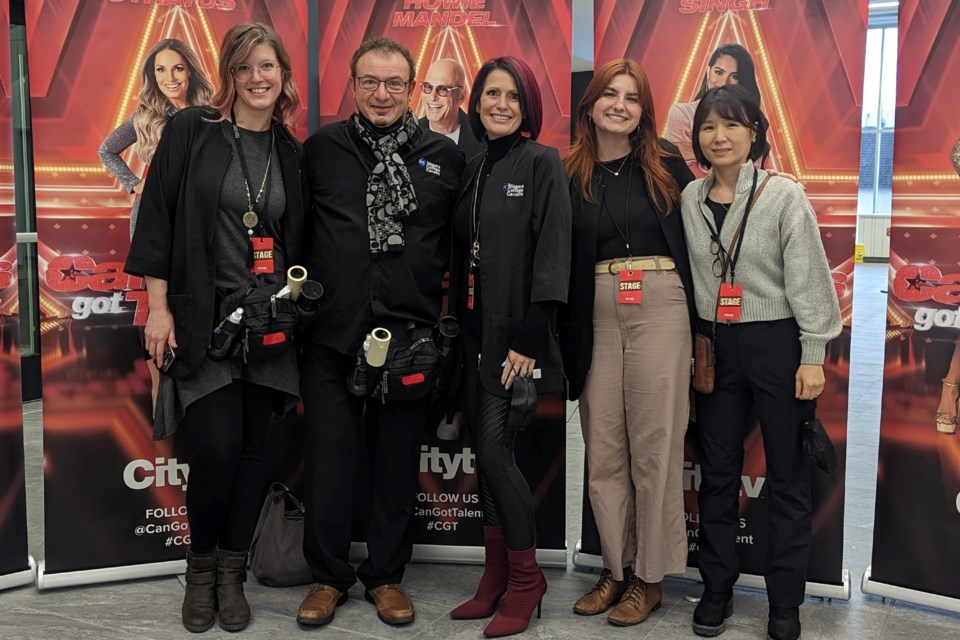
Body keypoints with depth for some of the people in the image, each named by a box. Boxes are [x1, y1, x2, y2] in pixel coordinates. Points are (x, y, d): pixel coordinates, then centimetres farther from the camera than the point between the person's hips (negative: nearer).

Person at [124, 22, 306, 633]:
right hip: (203, 318, -3)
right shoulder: (190, 130, -2)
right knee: (216, 446, -8)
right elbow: (158, 217, -4)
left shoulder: (292, 152, 9)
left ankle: (232, 574, 22)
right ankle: (201, 568, 18)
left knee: (257, 446, 6)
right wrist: (159, 307, -8)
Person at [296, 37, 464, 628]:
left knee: (398, 461, 10)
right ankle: (329, 576, 24)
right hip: (333, 334, 0)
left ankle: (387, 574, 27)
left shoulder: (445, 156, 5)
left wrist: (448, 320, 5)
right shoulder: (321, 149, 5)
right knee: (329, 458, 6)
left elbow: (460, 245, 9)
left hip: (410, 335, 0)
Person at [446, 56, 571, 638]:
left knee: (495, 452, -8)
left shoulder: (542, 163, -5)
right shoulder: (474, 169, 14)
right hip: (475, 331, 6)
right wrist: (458, 325, 9)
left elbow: (552, 254, -12)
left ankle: (526, 580, 9)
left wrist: (529, 339, -17)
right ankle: (496, 581, 19)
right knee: (488, 454, 9)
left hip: (516, 333, -6)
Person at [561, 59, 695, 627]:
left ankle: (650, 576, 16)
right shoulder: (571, 173, 6)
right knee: (603, 448, 7)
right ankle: (617, 568, 22)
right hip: (594, 314, 2)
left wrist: (699, 317, -1)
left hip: (659, 308, -2)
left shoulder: (667, 164, 4)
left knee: (654, 445, 2)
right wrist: (562, 333, 0)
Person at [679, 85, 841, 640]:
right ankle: (717, 589, 25)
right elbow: (687, 276, 9)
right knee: (717, 472, 11)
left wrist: (813, 357, -10)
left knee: (788, 476, 5)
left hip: (778, 344, -4)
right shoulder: (690, 199, 5)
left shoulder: (784, 196, -7)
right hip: (715, 348, 4)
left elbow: (809, 280, -8)